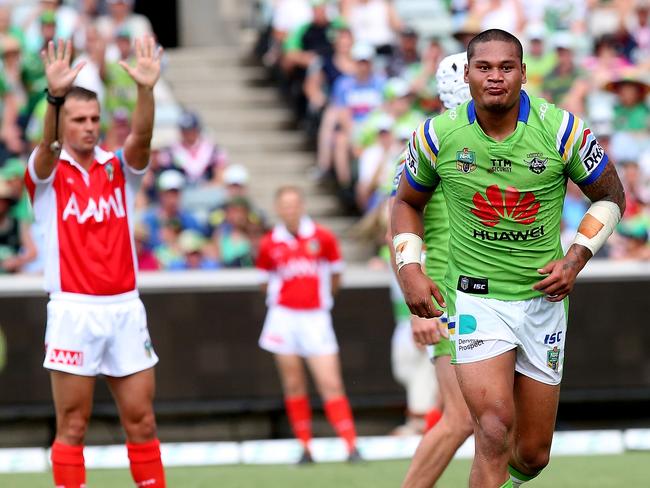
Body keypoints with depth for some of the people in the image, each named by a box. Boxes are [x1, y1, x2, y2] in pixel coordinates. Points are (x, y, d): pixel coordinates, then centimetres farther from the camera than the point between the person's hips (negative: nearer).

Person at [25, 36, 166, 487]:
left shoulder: (119, 168, 8)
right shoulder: (47, 172, 1)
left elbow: (142, 136, -12)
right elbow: (47, 144, -22)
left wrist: (146, 88, -33)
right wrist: (55, 95, -42)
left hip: (125, 308, 3)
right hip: (74, 311, -3)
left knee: (142, 421, 5)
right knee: (73, 426, 0)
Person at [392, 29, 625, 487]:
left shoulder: (560, 129, -8)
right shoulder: (438, 135, -6)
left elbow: (611, 195, 5)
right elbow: (408, 201, 12)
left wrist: (576, 258, -8)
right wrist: (410, 269, -2)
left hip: (543, 297, 2)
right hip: (476, 298, -2)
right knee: (495, 429, -23)